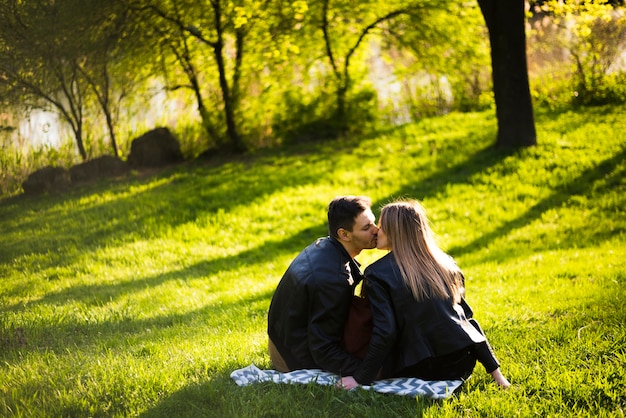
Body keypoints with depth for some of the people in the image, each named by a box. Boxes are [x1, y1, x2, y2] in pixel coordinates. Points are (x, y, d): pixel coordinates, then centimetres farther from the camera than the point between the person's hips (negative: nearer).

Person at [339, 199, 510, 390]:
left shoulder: (378, 274, -8)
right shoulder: (444, 263, 8)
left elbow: (384, 332, -16)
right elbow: (467, 316, 9)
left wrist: (361, 379, -11)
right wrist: (496, 372, 10)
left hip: (420, 369, -5)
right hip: (462, 366, 5)